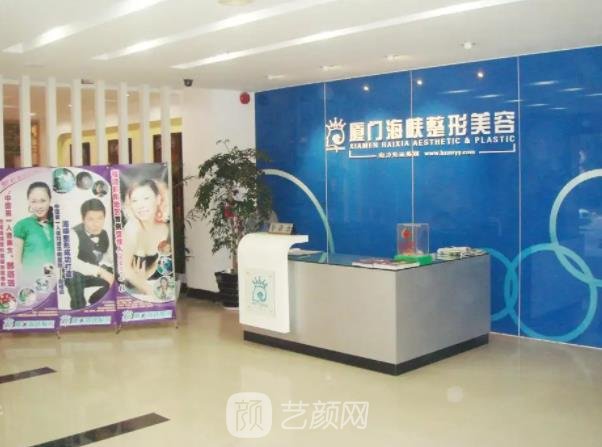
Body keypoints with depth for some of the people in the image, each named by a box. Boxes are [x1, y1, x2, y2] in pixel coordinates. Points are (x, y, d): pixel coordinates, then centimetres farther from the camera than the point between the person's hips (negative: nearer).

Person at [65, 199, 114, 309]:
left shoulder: (104, 235, -2)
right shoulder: (74, 234, -24)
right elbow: (70, 261, -40)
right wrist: (100, 271, -45)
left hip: (96, 275, 7)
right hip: (74, 276, -6)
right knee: (74, 276, -38)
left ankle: (96, 300, 19)